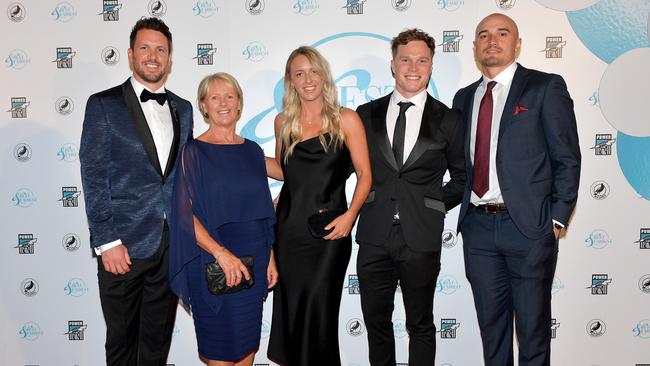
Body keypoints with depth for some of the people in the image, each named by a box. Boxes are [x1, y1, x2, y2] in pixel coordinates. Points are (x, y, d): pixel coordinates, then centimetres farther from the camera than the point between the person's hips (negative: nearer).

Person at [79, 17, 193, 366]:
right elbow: (94, 177, -8)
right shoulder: (103, 105, -3)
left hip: (172, 243, 4)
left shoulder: (182, 109, 11)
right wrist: (107, 242, -14)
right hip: (124, 243, -4)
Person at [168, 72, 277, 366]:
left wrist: (270, 258, 8)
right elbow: (184, 212, -12)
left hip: (253, 259, 5)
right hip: (213, 261, -4)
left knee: (249, 342, 13)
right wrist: (221, 253, -21)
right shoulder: (193, 151, -5)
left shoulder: (253, 151, 9)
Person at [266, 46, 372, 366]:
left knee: (320, 309, 0)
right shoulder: (283, 122, 8)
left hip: (329, 230, -3)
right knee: (289, 306, 10)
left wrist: (350, 215, -16)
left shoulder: (345, 119, -2)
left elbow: (365, 175, -3)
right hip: (289, 228, 3)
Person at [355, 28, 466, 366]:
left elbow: (462, 176, 11)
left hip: (421, 239, -1)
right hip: (374, 237, 2)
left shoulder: (448, 120, 3)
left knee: (420, 325, 13)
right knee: (376, 321, 14)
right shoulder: (367, 114, 6)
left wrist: (437, 205, 2)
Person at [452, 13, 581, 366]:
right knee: (491, 323, 16)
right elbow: (463, 162, 12)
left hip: (528, 225, -4)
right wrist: (464, 212, 2)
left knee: (532, 325, 9)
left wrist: (556, 219, -9)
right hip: (478, 226, 4)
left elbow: (567, 158, -4)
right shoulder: (464, 97, 13)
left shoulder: (545, 87, -1)